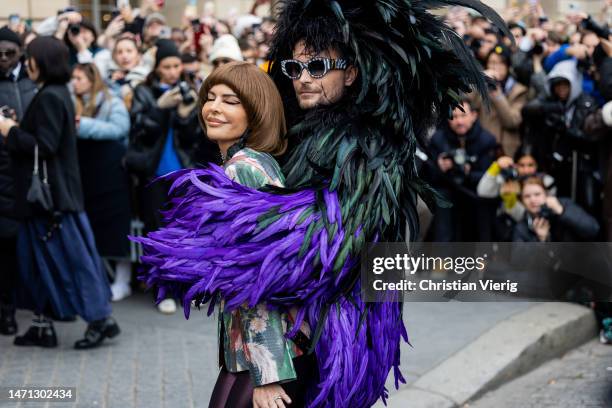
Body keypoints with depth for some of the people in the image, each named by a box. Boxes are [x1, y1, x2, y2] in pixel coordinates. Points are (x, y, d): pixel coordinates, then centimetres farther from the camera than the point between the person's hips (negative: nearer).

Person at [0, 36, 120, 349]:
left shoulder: (50, 97, -17)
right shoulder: (55, 93, 12)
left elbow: (44, 145, -22)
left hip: (51, 191, -10)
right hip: (44, 190, 10)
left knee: (68, 254, -3)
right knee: (39, 257, 12)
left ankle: (100, 319, 4)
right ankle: (43, 326, 17)